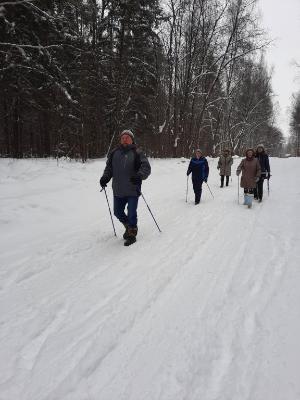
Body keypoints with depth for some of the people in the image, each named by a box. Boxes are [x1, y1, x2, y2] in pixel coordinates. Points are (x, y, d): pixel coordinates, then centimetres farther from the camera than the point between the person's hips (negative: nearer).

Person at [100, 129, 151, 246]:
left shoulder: (137, 153, -4)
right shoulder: (114, 153, 9)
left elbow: (146, 167, -12)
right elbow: (109, 167, 15)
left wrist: (139, 175, -31)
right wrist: (105, 177, -3)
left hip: (132, 190, -5)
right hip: (118, 191, 5)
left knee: (131, 213, -1)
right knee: (118, 212, 15)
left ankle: (132, 234, 21)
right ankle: (128, 226, 42)